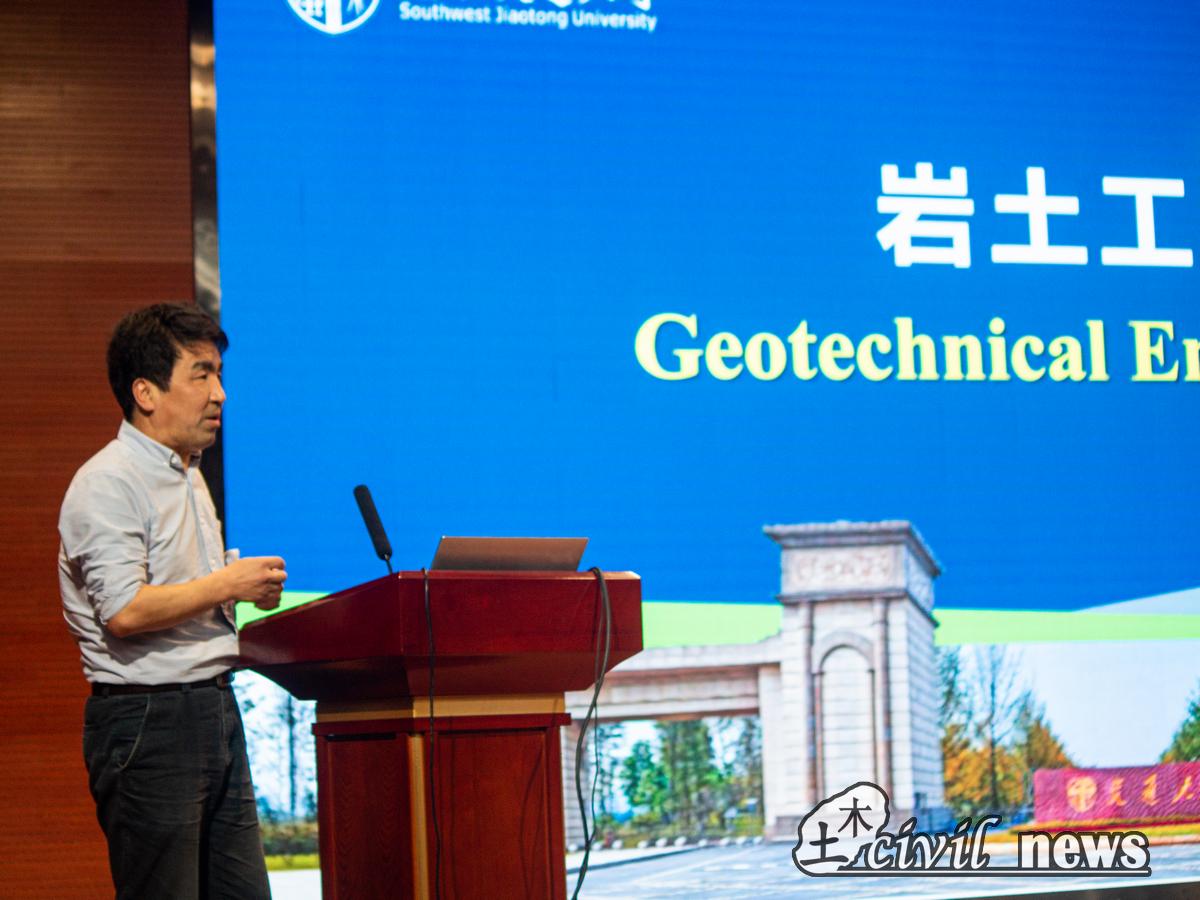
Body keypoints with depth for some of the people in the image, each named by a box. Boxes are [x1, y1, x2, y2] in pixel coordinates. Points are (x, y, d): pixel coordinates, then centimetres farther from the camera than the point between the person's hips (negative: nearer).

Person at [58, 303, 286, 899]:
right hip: (147, 721, -9)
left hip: (215, 710, 9)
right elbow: (125, 611, -23)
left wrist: (248, 589, 12)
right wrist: (229, 584, -13)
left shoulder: (189, 476, 18)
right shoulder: (108, 482, -12)